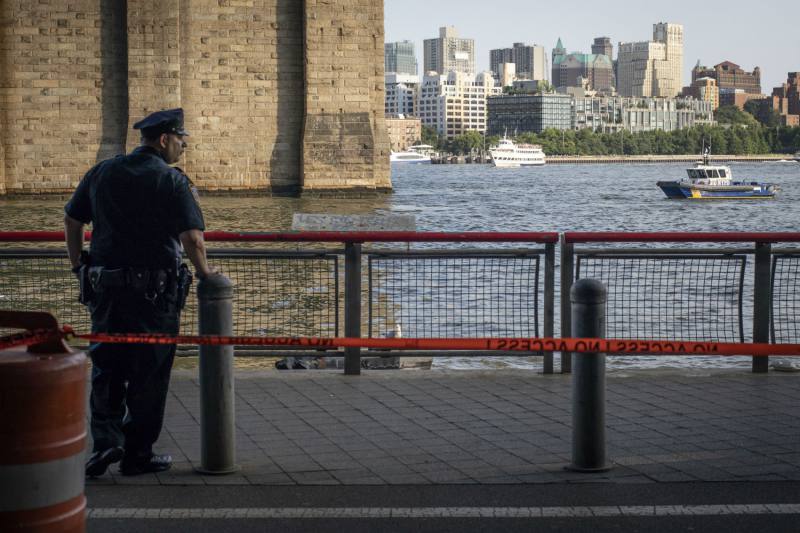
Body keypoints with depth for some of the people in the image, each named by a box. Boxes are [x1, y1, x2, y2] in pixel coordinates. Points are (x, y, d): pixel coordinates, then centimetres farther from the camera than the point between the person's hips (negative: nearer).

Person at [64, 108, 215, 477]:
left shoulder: (102, 173, 8)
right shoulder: (173, 181, -9)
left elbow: (72, 221, 12)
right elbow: (192, 239, -16)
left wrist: (78, 267, 21)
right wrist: (204, 271, 1)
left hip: (105, 285, 4)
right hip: (154, 290, -4)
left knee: (106, 369, 14)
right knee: (149, 374, 6)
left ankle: (106, 439, 0)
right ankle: (138, 455, 12)